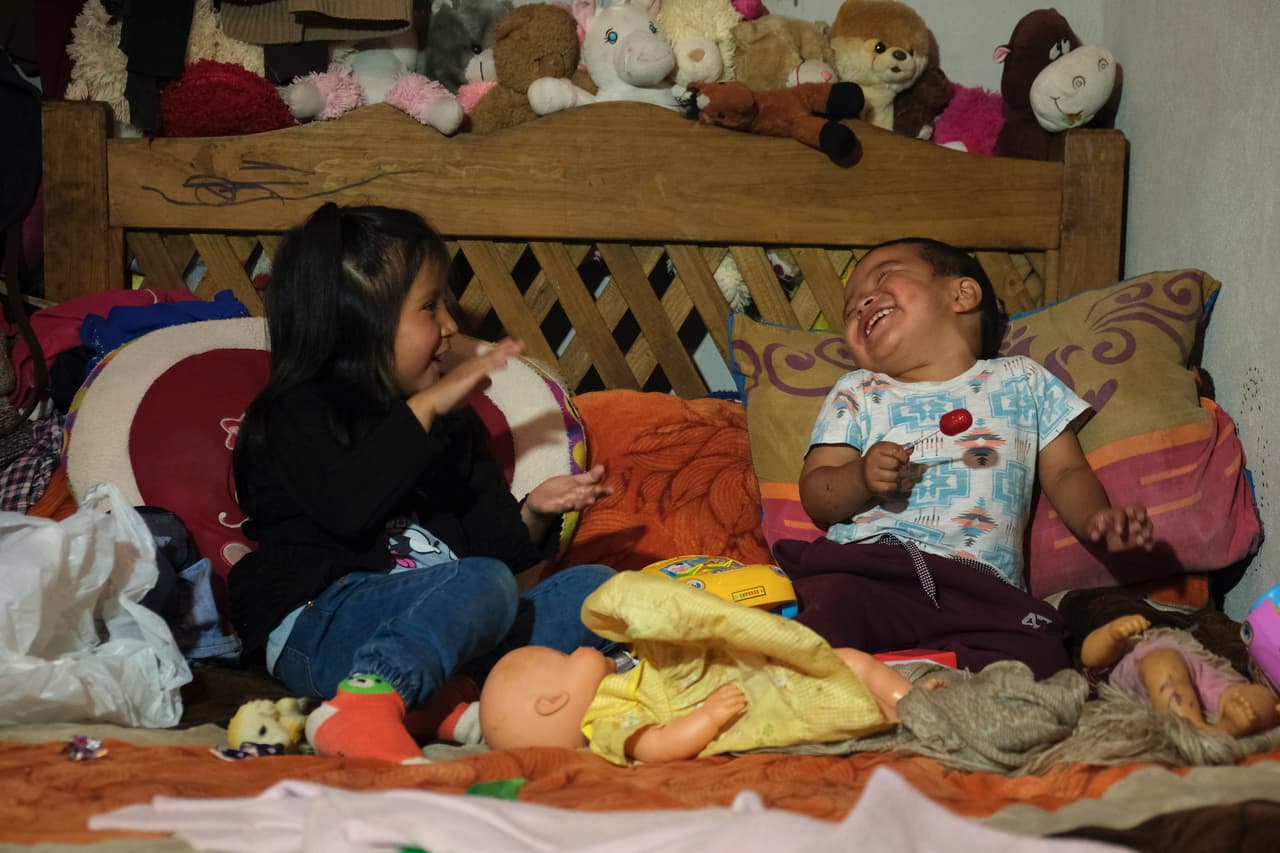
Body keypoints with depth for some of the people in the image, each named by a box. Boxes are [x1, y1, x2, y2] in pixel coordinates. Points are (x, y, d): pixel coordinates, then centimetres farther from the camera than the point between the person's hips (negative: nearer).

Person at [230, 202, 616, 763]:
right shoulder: (296, 413, 4)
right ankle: (361, 710, -55)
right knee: (484, 586, -33)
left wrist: (533, 513, -1)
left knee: (596, 586, -10)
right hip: (317, 624, -7)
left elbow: (492, 542, 21)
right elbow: (346, 510, -16)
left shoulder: (452, 424, 25)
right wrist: (423, 408, -13)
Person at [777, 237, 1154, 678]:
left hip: (979, 589, 1)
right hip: (866, 567, 0)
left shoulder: (1022, 381, 27)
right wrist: (860, 478, -7)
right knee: (833, 611, -38)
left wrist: (1097, 520, 0)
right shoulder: (857, 393, 25)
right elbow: (815, 496, 16)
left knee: (1035, 657, -33)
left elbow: (1066, 471, 23)